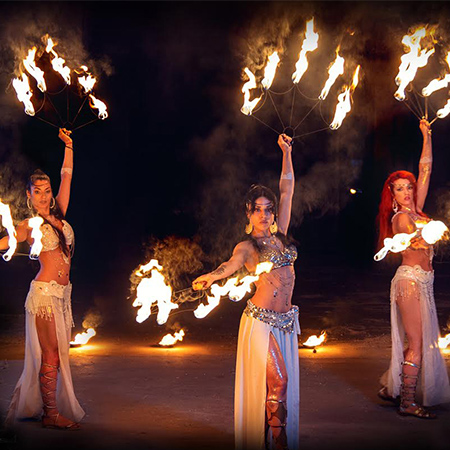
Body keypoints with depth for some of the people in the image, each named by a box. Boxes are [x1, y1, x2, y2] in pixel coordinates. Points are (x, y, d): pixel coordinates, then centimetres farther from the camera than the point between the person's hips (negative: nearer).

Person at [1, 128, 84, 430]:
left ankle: (54, 409, 12)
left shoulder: (59, 215, 13)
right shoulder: (29, 227, -1)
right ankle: (50, 414, 0)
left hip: (63, 294, 6)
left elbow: (67, 177, 15)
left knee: (58, 355, 6)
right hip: (45, 292, -6)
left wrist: (68, 146, 15)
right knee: (51, 356, -6)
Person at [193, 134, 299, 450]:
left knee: (285, 382, 8)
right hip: (261, 319, -6)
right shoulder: (247, 246, -4)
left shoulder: (279, 234, 11)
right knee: (277, 380, -9)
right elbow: (231, 265, -25)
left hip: (286, 319, 6)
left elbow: (287, 190, 13)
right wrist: (210, 277, -47)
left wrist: (287, 152, 12)